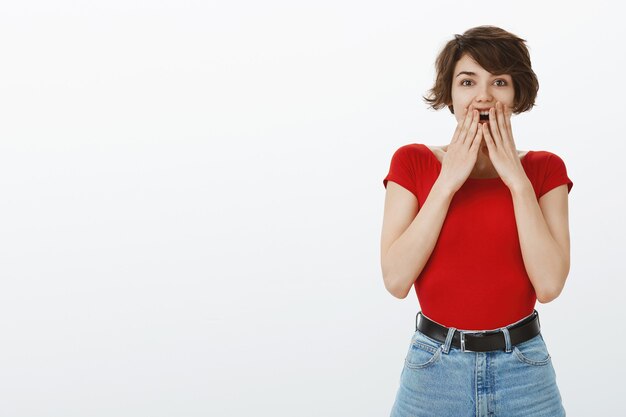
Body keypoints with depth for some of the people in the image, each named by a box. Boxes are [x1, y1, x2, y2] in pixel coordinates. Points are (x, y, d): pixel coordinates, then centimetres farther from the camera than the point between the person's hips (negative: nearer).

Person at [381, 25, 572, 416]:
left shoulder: (545, 169, 0)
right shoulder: (413, 162, -2)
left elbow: (549, 284, -13)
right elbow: (396, 279, -13)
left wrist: (518, 180, -15)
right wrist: (448, 181, -15)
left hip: (524, 371, 1)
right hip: (434, 370, 0)